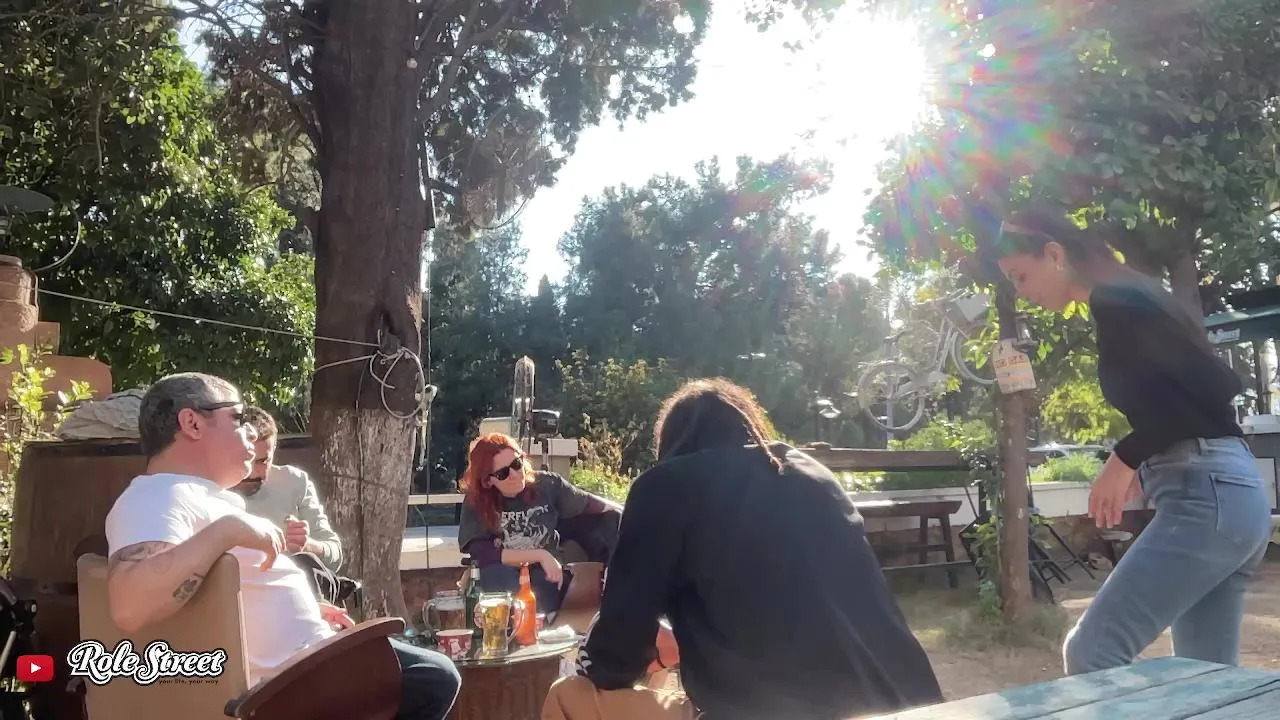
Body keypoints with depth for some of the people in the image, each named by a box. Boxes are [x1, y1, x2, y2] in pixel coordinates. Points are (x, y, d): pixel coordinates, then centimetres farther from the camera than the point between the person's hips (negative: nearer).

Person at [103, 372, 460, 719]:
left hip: (310, 652, 11)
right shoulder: (158, 497, -20)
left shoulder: (200, 496, 14)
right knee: (435, 677, -4)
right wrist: (227, 529, -35)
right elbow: (129, 607, -40)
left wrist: (306, 609, 16)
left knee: (436, 674, 22)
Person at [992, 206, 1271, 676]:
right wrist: (1143, 471, 14)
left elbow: (1206, 390, -18)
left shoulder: (1113, 301, -9)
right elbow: (1204, 391, 22)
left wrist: (1123, 459, -10)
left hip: (1205, 494, -10)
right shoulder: (1128, 298, 20)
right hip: (1232, 493, 10)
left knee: (1090, 654, -12)